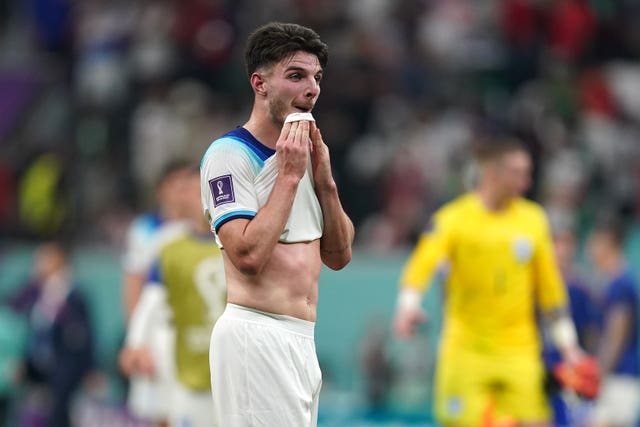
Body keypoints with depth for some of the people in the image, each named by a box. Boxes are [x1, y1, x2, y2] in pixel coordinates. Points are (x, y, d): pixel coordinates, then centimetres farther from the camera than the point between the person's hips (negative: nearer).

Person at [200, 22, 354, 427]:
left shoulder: (302, 155, 15)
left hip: (302, 337, 8)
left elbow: (338, 256, 13)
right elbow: (248, 255, -21)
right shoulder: (230, 154, -10)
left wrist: (324, 180, 1)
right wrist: (289, 177, -16)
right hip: (256, 333, -8)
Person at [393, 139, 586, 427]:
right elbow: (422, 265, -18)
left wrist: (567, 343, 13)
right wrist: (408, 306, -36)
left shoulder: (533, 219, 8)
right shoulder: (453, 219, -5)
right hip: (465, 352, -3)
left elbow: (550, 286, 14)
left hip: (519, 355, 3)